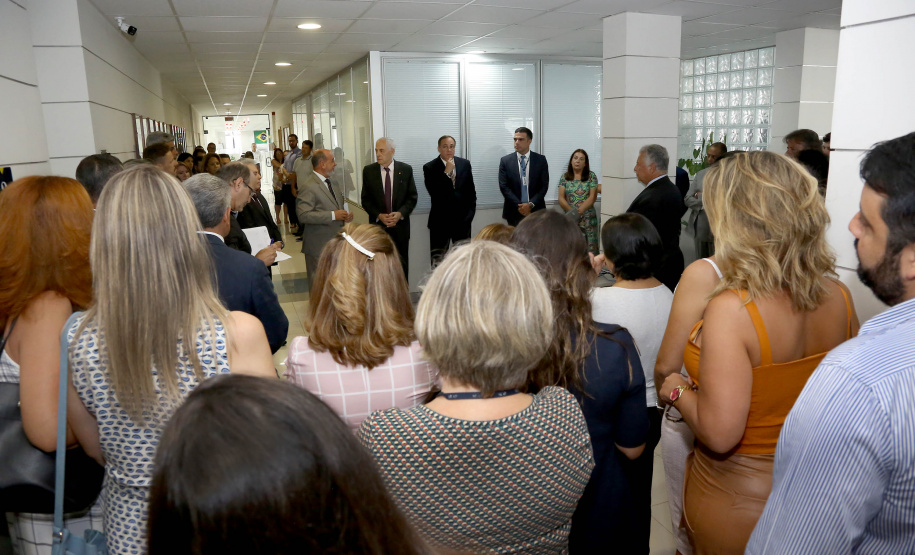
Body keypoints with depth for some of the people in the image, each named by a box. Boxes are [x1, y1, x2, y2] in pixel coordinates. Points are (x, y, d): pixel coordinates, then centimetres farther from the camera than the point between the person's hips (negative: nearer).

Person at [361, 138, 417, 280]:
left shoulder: (406, 170, 2)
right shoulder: (368, 171, 3)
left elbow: (412, 197, 3)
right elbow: (365, 199, 3)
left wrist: (400, 213, -14)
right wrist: (379, 215, -12)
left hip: (400, 226, 0)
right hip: (378, 225, 0)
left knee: (402, 265, 7)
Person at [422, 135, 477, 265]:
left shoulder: (465, 164, 7)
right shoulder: (429, 167, -4)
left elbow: (471, 191, 12)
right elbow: (434, 193, -16)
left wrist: (470, 212, 7)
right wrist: (446, 172, -18)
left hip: (462, 220, 3)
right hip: (440, 221, -3)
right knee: (438, 261, 1)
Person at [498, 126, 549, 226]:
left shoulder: (541, 160, 4)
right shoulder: (505, 161, 3)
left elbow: (544, 185, 0)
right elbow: (503, 186, -2)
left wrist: (531, 205, -12)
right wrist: (519, 205, -11)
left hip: (536, 211, 0)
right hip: (514, 212, 0)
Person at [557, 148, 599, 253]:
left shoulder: (591, 176, 4)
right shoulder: (564, 177, 9)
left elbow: (592, 197, -3)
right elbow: (561, 198, 3)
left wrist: (579, 211, -15)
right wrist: (571, 211, -13)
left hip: (588, 218, -1)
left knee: (590, 248, -7)